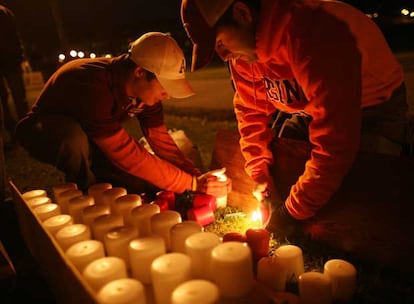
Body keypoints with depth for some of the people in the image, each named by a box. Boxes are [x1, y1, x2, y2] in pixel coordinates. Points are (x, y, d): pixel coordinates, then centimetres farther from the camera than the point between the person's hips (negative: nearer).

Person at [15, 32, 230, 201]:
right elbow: (127, 154, -39)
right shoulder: (93, 87, -39)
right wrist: (191, 183, -36)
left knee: (148, 185, -14)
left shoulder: (146, 88, -16)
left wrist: (197, 177, -25)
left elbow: (161, 141, -14)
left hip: (93, 139, 6)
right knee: (74, 136, -42)